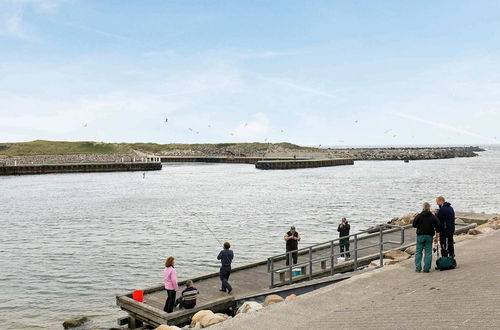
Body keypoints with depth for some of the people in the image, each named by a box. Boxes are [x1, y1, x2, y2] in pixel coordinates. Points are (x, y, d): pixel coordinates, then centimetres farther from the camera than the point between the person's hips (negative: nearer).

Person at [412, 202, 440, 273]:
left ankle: (418, 268, 5)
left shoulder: (418, 216, -7)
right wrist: (436, 230, 19)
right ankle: (426, 268, 4)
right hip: (429, 236, 1)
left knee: (418, 252, 7)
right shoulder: (433, 217, -3)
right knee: (428, 252, 6)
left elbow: (414, 225, -3)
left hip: (420, 236, -1)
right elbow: (438, 226, -1)